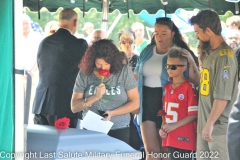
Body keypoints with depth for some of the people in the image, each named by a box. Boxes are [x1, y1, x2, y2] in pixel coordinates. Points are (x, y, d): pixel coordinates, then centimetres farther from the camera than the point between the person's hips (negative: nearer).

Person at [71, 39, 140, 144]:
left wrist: (112, 113, -15)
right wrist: (95, 97, -17)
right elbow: (74, 107, -2)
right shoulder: (84, 74, 0)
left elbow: (135, 103, -2)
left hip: (119, 131, 0)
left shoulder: (124, 71, -3)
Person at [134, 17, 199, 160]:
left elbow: (195, 82, -10)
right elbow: (136, 76, 21)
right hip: (147, 104, 4)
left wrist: (192, 62, -24)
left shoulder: (181, 53, -5)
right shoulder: (147, 52, 9)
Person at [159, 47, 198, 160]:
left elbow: (194, 114, -13)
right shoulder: (167, 87, 12)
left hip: (185, 138, -7)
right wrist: (163, 128, 3)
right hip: (170, 137, 7)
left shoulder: (189, 87, -10)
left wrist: (174, 125, -17)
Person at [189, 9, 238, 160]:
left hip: (216, 124, -9)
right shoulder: (210, 53, 12)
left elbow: (223, 96, -20)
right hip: (203, 122, 9)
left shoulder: (225, 56, -15)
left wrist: (210, 123, -21)